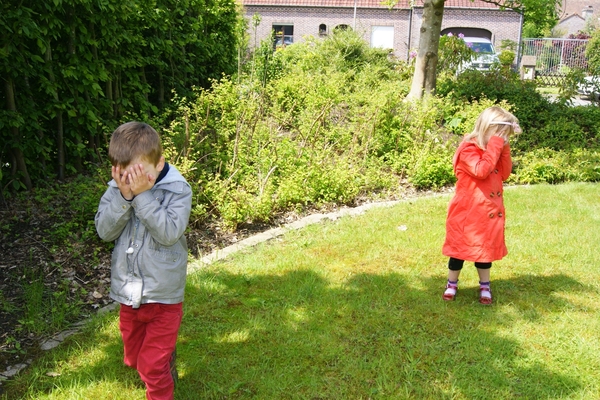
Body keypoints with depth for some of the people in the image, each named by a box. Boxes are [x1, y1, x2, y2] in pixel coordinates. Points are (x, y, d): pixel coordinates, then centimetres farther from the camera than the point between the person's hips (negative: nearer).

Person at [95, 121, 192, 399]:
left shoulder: (177, 190, -16)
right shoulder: (115, 189, -4)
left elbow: (169, 233, -26)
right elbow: (105, 231, -11)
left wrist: (143, 195, -28)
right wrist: (124, 196, -24)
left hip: (163, 294, -5)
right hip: (129, 292, 5)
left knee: (154, 366, 0)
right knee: (135, 358, 23)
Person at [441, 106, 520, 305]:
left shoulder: (492, 150, 8)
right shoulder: (468, 149, -18)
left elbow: (505, 174, 3)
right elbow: (481, 171, -32)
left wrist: (504, 149, -6)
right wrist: (495, 146, -27)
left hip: (489, 212, 7)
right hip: (467, 213, -7)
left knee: (486, 249, 17)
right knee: (460, 249, 8)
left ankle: (484, 286, 31)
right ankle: (452, 284, 25)